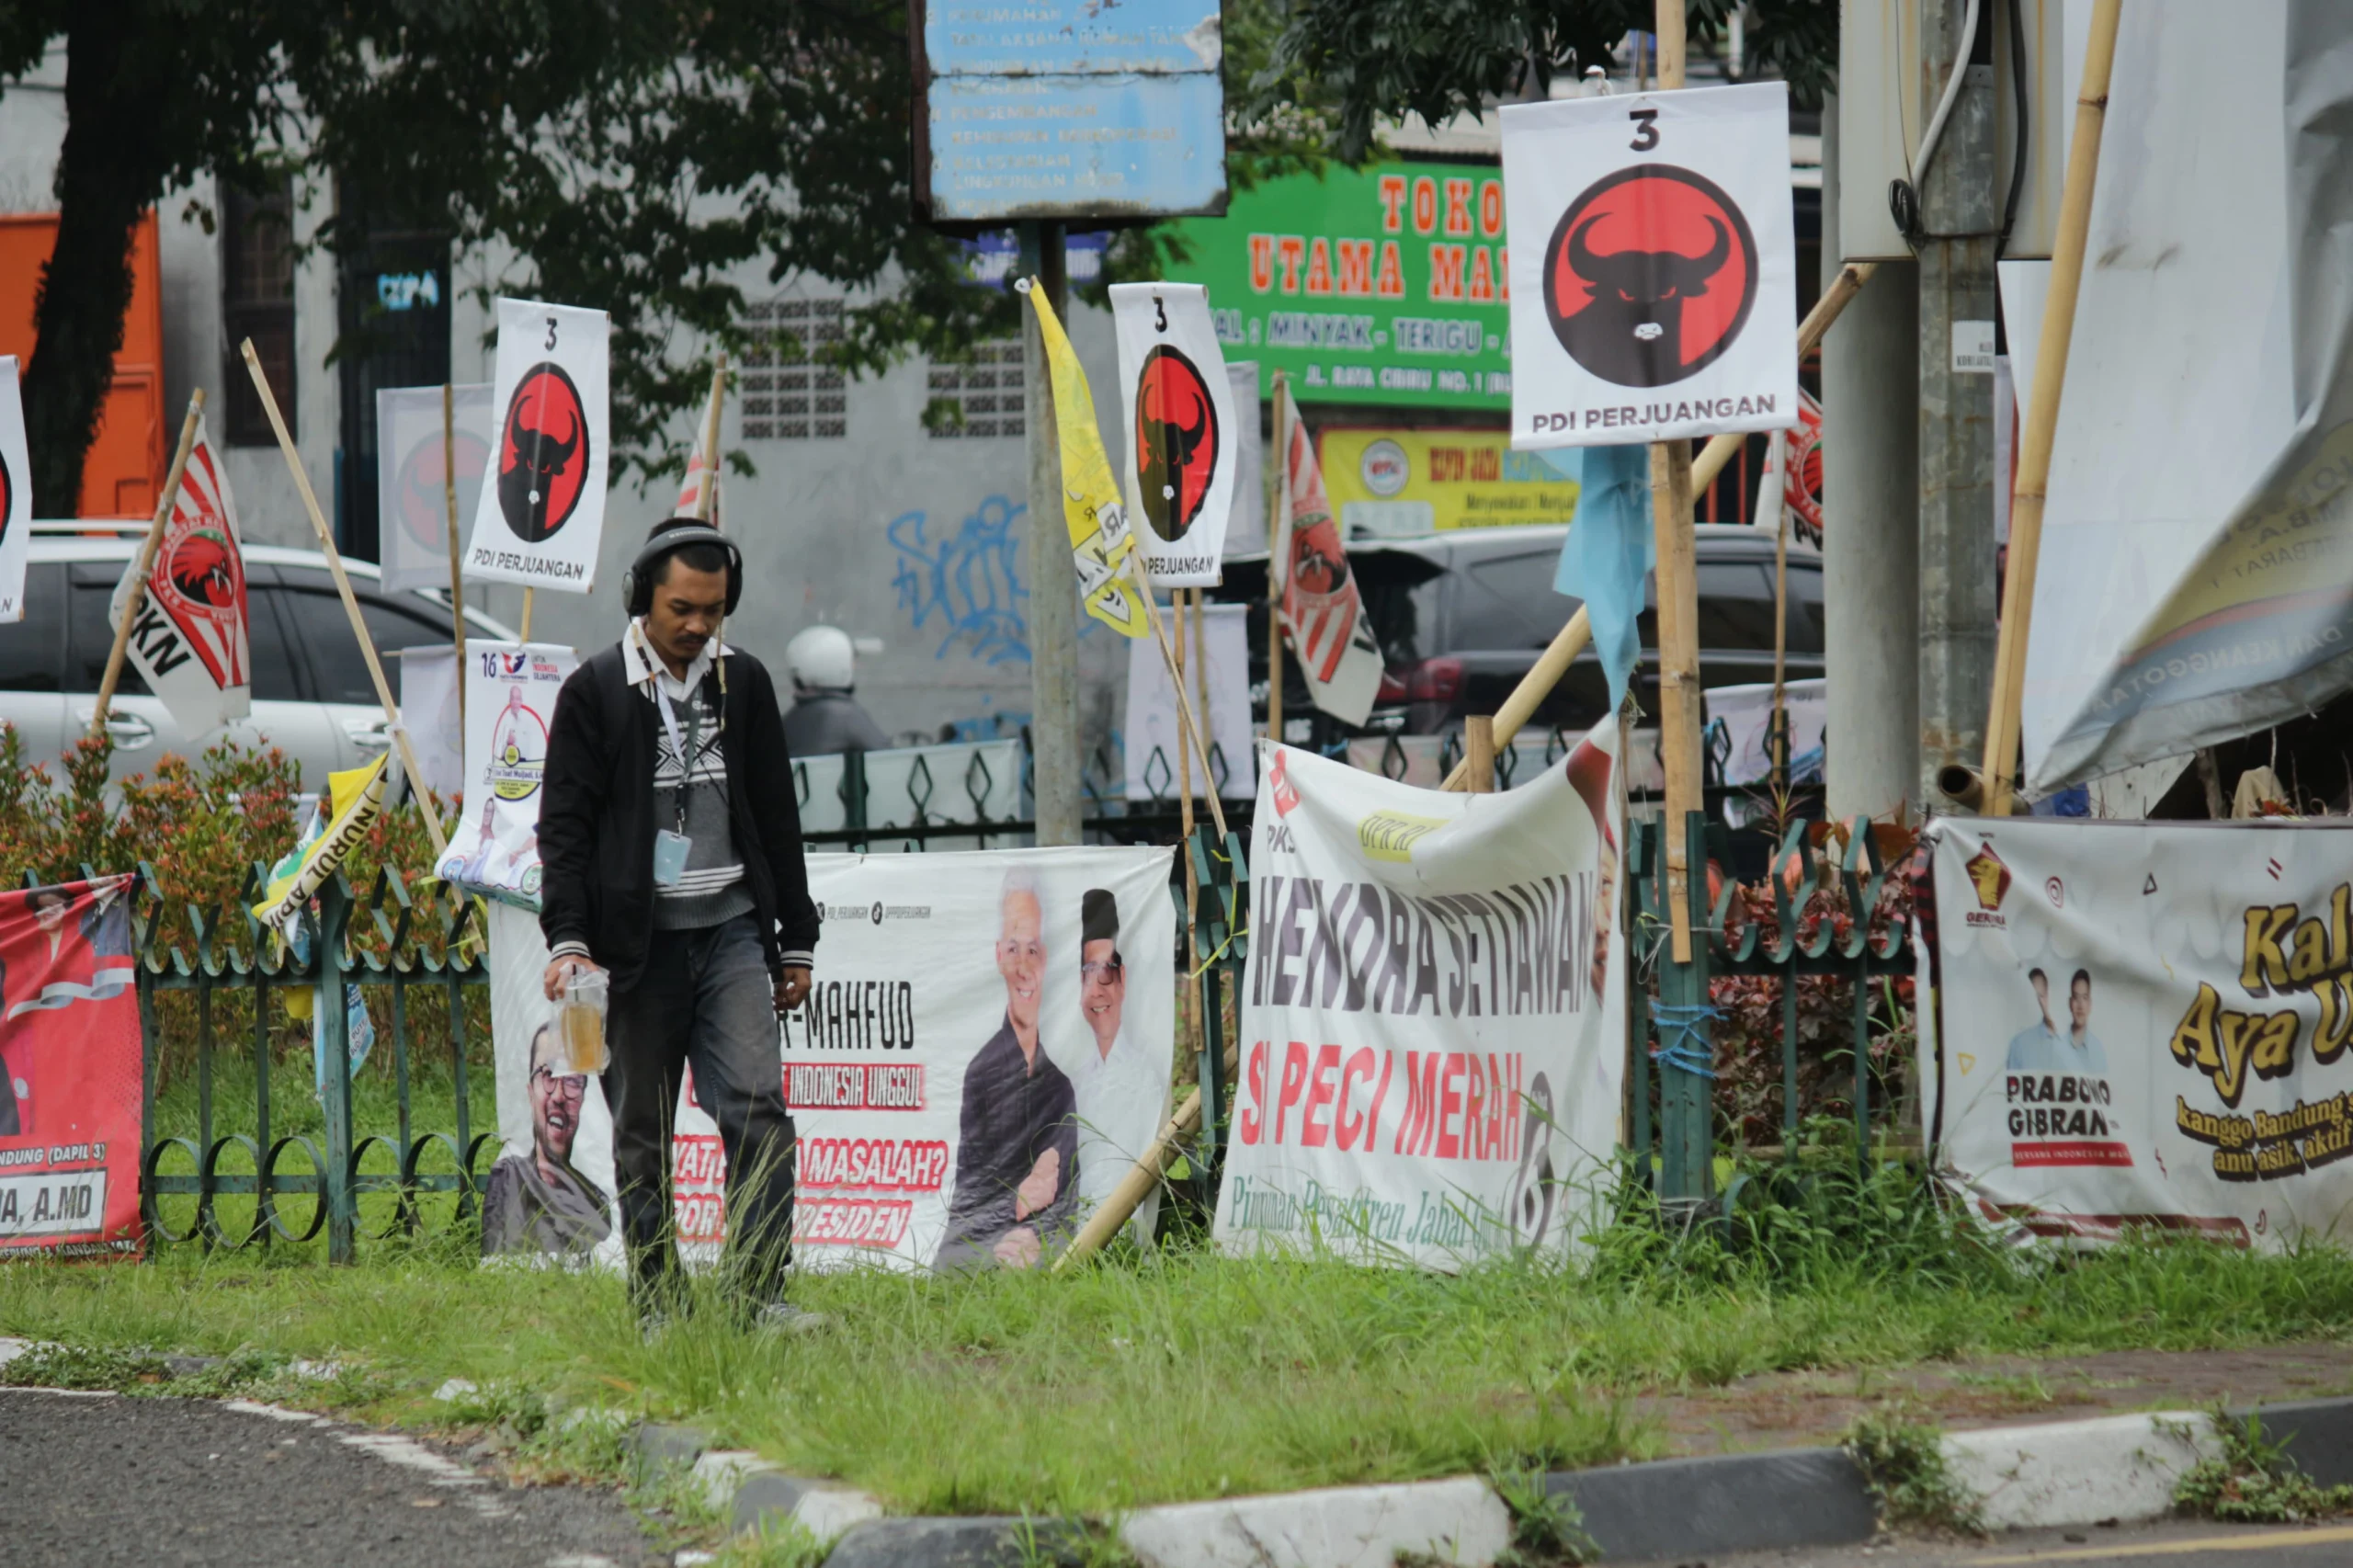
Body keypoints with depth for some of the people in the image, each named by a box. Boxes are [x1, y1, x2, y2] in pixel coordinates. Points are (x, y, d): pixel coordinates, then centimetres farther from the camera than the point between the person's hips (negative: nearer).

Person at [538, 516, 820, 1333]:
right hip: (637, 943, -2)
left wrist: (797, 941, 16)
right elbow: (564, 827, -2)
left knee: (757, 1108, -11)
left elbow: (777, 819, 17)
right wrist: (567, 940, -13)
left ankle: (759, 1292, -10)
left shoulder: (743, 683, 10)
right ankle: (655, 1307, 10)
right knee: (642, 1134, 3)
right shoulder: (594, 692, 0)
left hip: (730, 931, 2)